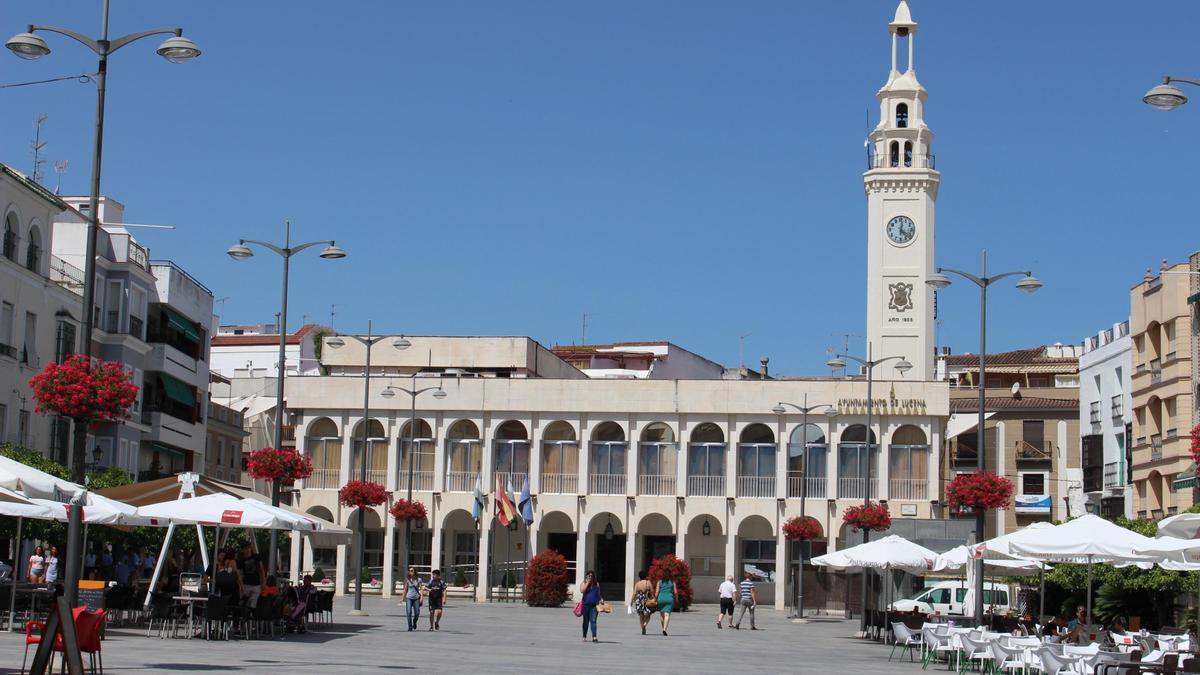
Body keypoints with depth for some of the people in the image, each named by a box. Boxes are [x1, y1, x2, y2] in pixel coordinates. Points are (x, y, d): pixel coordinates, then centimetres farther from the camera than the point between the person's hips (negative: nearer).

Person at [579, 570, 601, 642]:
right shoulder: (583, 583, 5)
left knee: (593, 621, -10)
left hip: (594, 605, 0)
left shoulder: (596, 584, 12)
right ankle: (584, 636, 20)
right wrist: (587, 583, -11)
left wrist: (600, 602, 7)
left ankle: (594, 637, -18)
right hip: (586, 604, 0)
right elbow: (582, 591, -13)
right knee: (586, 621, 9)